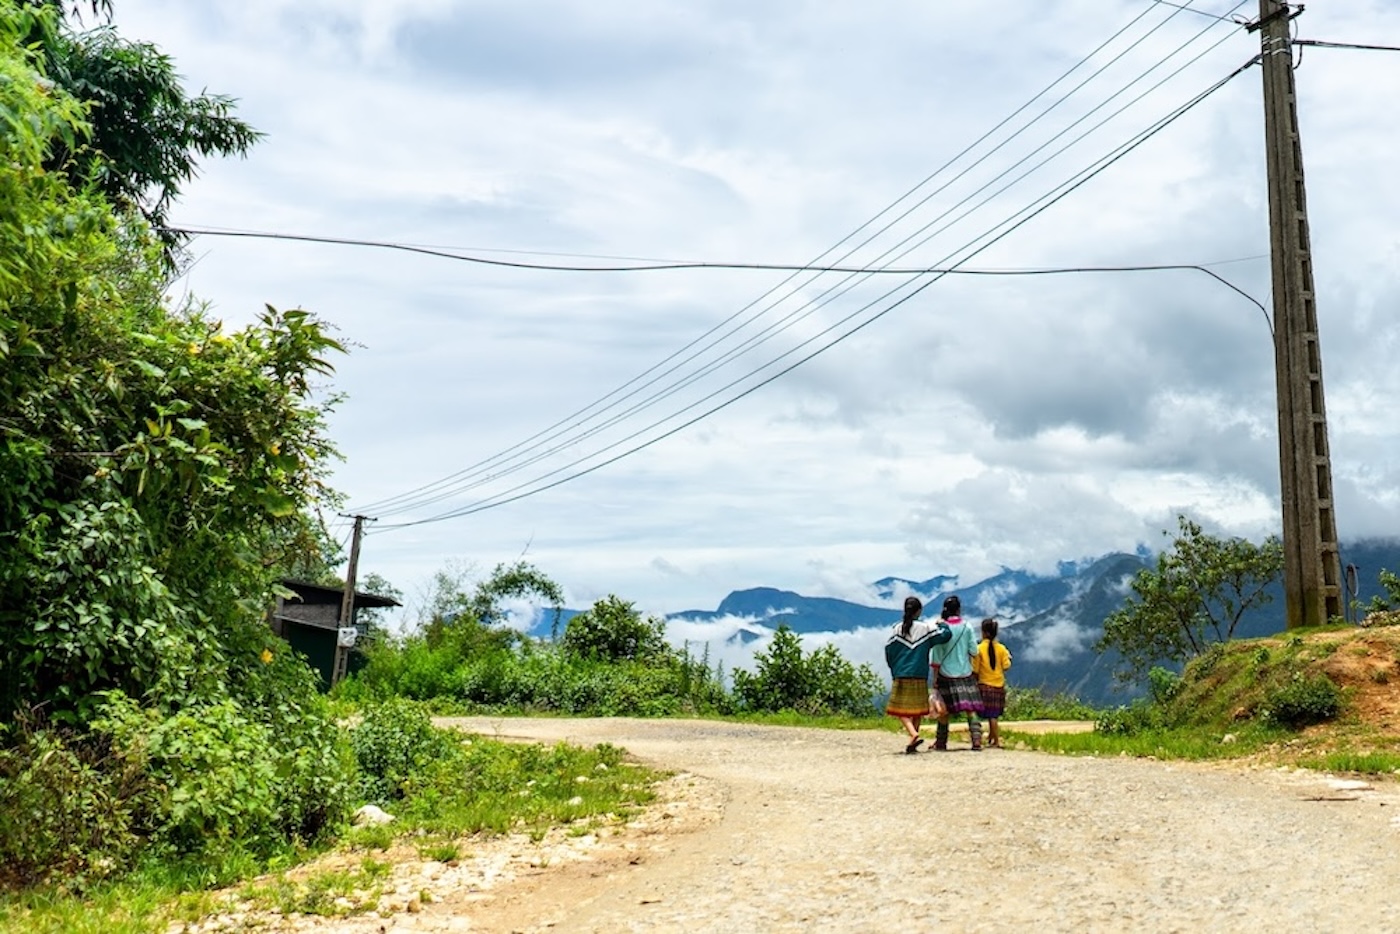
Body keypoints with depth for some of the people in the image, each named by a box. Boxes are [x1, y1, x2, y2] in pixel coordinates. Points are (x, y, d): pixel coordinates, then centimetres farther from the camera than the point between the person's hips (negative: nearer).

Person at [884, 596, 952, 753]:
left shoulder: (897, 628, -2)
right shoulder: (926, 628, -3)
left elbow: (888, 649, 1)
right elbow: (946, 634, -4)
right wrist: (942, 624, 18)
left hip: (901, 675, -1)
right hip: (920, 676, 1)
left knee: (901, 708, 3)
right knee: (918, 709, 12)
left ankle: (913, 734, -20)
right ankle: (912, 743, 11)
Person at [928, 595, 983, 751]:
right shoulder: (967, 627, -4)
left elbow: (936, 656, -5)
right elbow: (974, 652, -2)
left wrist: (935, 677, 0)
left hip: (946, 674, 0)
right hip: (965, 674, 0)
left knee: (944, 710, 10)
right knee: (970, 708, 2)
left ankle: (941, 742, 16)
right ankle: (976, 739, -10)